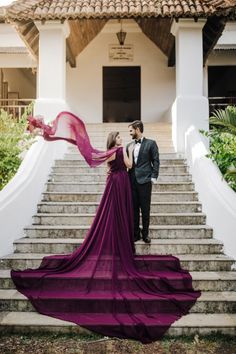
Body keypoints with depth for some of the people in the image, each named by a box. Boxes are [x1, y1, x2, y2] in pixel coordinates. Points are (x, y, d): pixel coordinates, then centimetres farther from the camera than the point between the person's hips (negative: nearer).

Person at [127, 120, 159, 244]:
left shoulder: (151, 143, 1)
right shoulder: (129, 145, 14)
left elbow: (156, 161, -1)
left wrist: (153, 177, -8)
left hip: (145, 181, -4)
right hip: (132, 181, 4)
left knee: (145, 209, 2)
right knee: (134, 209, 8)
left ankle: (145, 234, 13)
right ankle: (135, 234, 17)